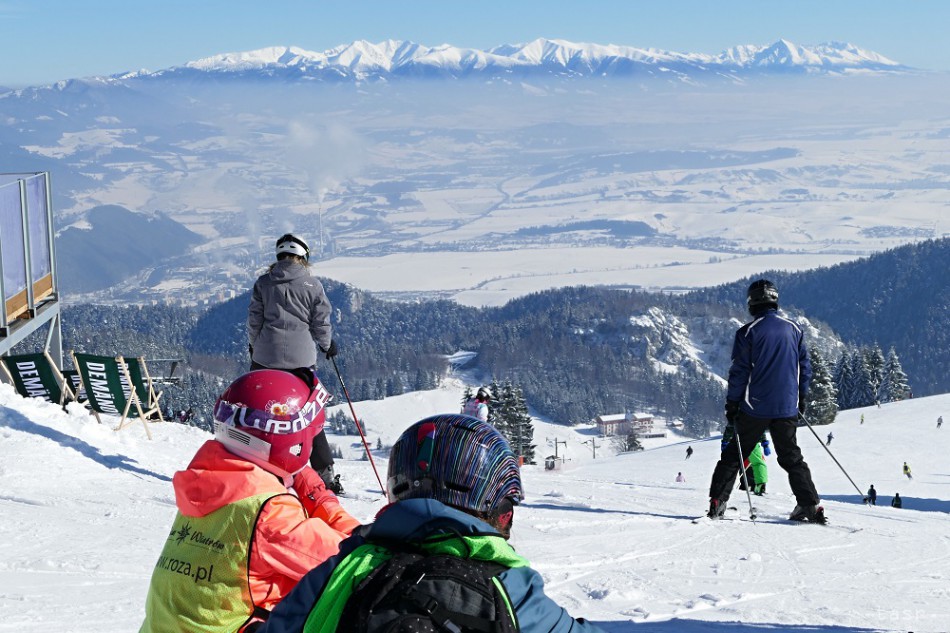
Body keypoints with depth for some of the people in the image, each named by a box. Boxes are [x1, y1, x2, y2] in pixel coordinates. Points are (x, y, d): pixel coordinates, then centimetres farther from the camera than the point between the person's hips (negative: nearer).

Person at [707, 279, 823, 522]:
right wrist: (801, 398, 22)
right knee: (791, 457, 13)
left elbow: (739, 371, -8)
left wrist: (731, 404, -1)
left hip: (755, 407, -3)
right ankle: (810, 504, 5)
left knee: (734, 454, 7)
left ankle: (717, 502, 3)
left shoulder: (748, 332, -8)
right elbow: (805, 367, 11)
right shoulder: (794, 330, 5)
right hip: (787, 408, 3)